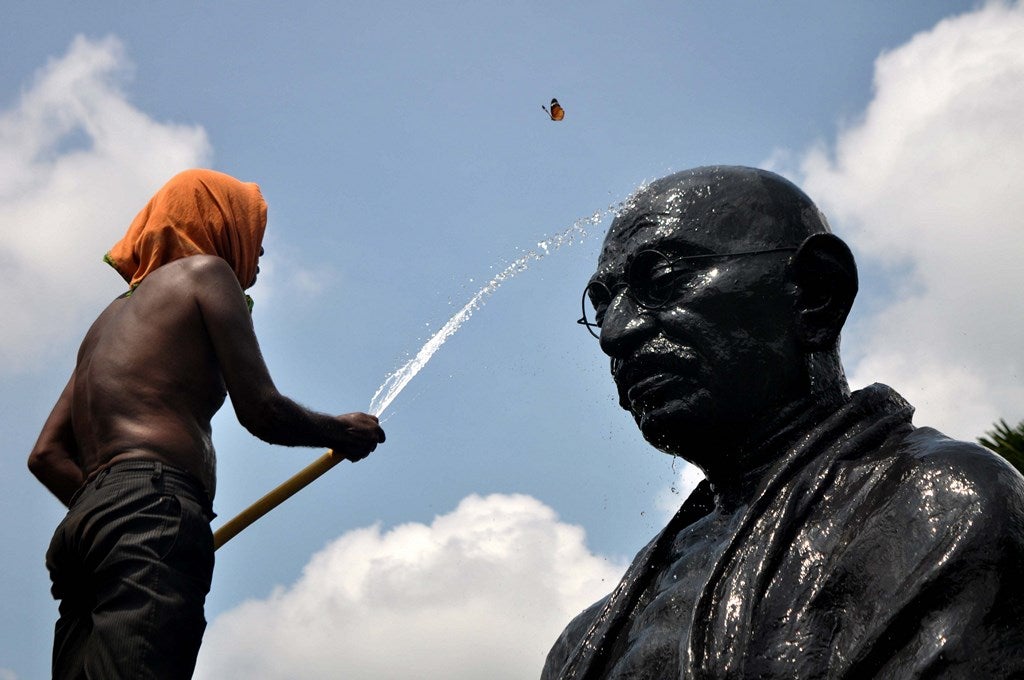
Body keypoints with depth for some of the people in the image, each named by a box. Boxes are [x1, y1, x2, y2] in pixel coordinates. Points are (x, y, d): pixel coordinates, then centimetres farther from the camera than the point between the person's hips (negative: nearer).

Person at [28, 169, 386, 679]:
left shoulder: (111, 317, 34)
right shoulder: (204, 272, 12)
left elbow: (48, 456, 25)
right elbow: (261, 412, 2)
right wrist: (345, 432, 19)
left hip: (84, 521, 8)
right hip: (155, 510, -8)